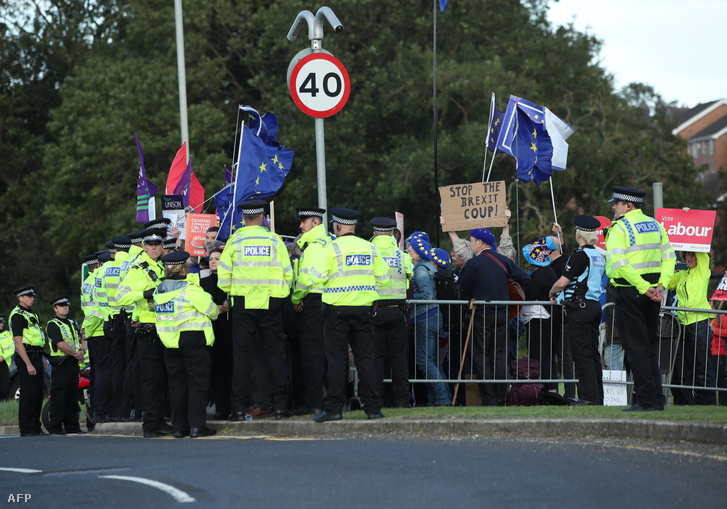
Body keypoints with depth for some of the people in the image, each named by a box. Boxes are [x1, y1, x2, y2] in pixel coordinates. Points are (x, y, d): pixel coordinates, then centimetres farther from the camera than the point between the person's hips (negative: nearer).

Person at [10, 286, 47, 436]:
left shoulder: (31, 314, 19)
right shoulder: (18, 315, -11)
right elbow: (18, 342, -17)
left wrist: (41, 358, 22)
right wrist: (28, 364, -22)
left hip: (36, 357, 9)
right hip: (25, 357, -9)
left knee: (38, 394, 9)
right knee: (28, 394, -9)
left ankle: (36, 427, 15)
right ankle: (26, 430, -6)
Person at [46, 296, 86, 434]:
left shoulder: (73, 323, 21)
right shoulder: (52, 324, -5)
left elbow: (82, 340, 17)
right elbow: (61, 344, -15)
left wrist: (82, 351, -5)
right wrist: (76, 354, -11)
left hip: (73, 364, 8)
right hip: (61, 364, -8)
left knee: (72, 397, 9)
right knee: (58, 397, -9)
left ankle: (73, 426, 12)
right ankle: (55, 427, -8)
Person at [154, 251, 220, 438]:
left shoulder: (159, 291, 6)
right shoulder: (190, 289, -12)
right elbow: (211, 310, -5)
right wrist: (219, 309, 21)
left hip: (170, 344, 6)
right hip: (192, 341, -6)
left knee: (177, 384, 10)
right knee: (197, 383, -1)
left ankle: (179, 427, 11)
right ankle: (197, 425, -6)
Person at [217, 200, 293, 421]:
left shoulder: (235, 240, 0)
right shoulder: (274, 240, 3)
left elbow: (223, 275, -2)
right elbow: (288, 274, 3)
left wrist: (231, 293, 15)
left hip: (242, 302, 0)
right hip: (271, 303, 0)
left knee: (241, 355, 2)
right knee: (274, 354, 5)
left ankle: (239, 407, -1)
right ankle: (280, 405, 3)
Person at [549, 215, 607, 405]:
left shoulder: (580, 255, -14)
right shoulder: (599, 256, 12)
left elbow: (562, 282, -15)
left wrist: (552, 293, 6)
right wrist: (567, 299, 25)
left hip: (580, 309, -8)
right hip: (595, 304, 8)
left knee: (582, 355, -6)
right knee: (593, 353, 12)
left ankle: (590, 397, -8)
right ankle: (598, 397, 13)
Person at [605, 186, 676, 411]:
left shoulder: (619, 228, -11)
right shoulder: (655, 225, 12)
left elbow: (620, 263, -21)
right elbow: (669, 257, 9)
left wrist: (644, 288, -19)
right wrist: (661, 285, 0)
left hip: (629, 292, -7)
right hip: (652, 294, 7)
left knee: (636, 348, -4)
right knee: (650, 348, 13)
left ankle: (646, 399, -7)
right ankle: (656, 399, 12)